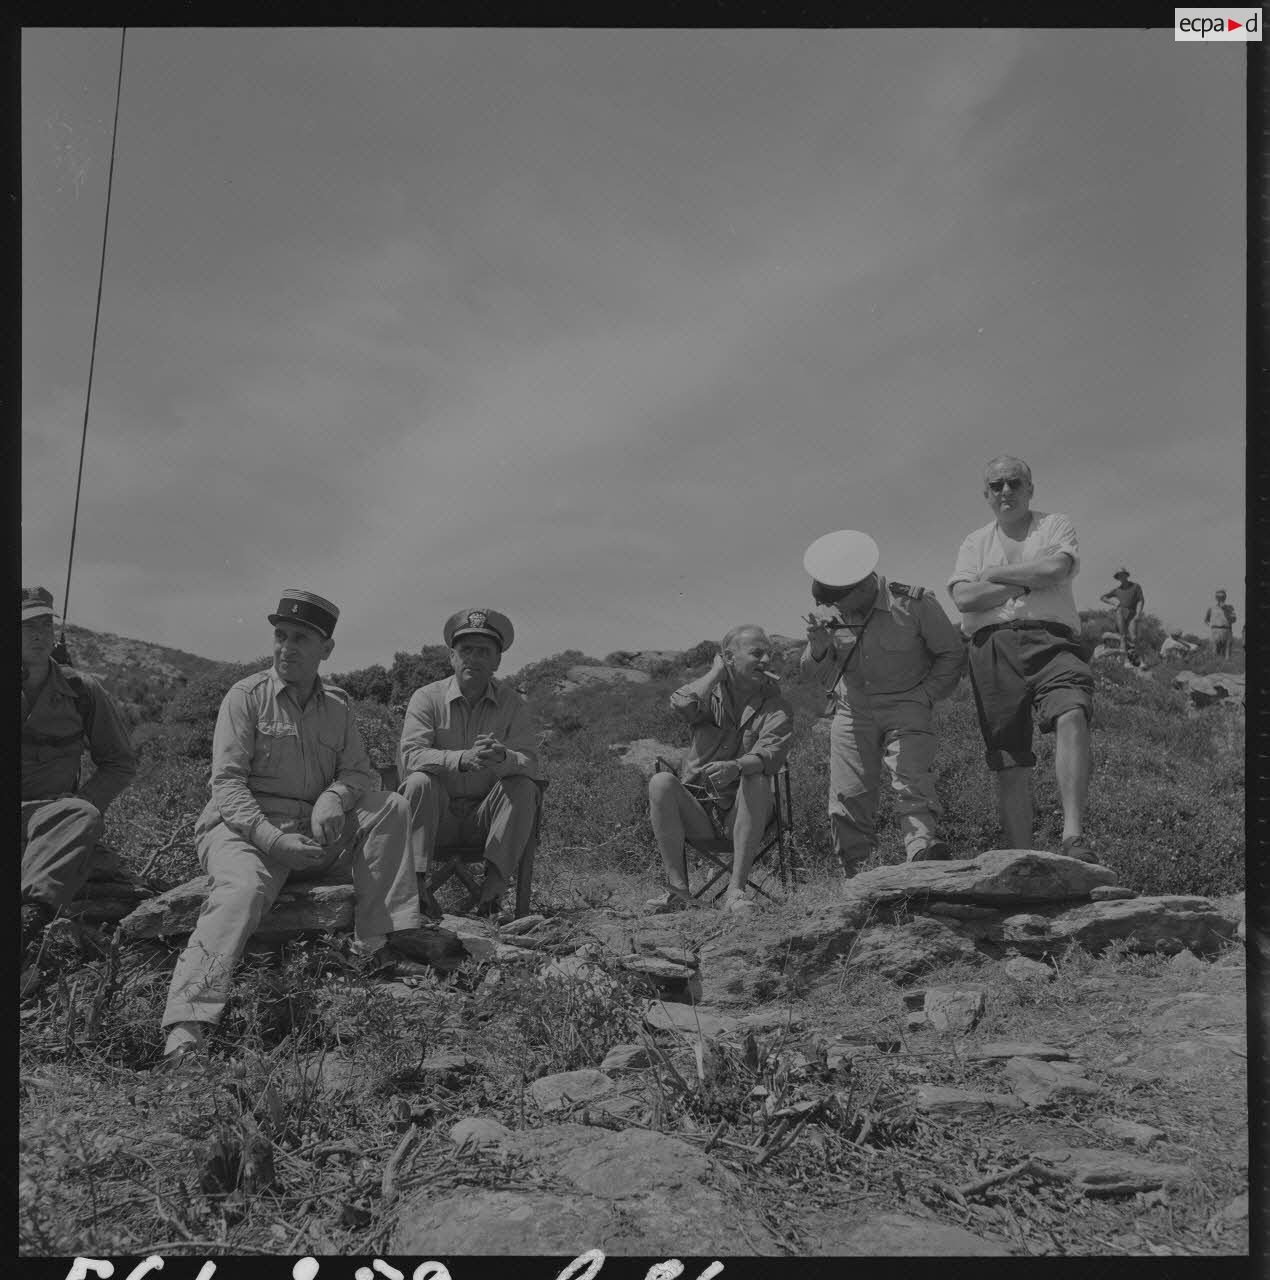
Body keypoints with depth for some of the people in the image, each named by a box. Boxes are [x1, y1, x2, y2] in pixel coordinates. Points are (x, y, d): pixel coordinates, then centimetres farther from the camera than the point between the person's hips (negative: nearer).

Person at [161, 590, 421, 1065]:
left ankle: (380, 942, -11)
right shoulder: (246, 696, -4)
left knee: (391, 808, -12)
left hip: (314, 835, 5)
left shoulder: (337, 705, 11)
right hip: (243, 829, -5)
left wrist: (334, 801, -18)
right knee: (246, 888, -35)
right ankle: (186, 1022, -41)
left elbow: (358, 773, 7)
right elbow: (227, 783, -11)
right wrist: (275, 840, -25)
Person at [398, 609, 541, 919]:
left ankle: (494, 881, -29)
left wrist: (503, 758, -37)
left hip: (486, 816, 1)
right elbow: (410, 756, -18)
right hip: (436, 816, -1)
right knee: (420, 782, -29)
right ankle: (414, 881, -30)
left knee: (523, 788, -24)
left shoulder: (512, 703, 3)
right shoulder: (427, 698, -1)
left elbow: (529, 762, -11)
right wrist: (464, 759, -36)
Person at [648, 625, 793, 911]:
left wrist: (735, 766, -41)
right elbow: (682, 705, -19)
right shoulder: (709, 693, 7)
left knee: (756, 780, -32)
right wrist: (717, 671, -5)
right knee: (661, 782, -26)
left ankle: (736, 890, -31)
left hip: (743, 816, -1)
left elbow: (770, 754, -19)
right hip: (695, 811, 1)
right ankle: (678, 890, -25)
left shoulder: (777, 708, 2)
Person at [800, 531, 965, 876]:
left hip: (905, 708, -3)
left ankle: (922, 850, -34)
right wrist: (818, 648, -11)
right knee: (848, 795, -2)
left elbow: (952, 654, 5)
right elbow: (815, 673, 11)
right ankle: (856, 874, 6)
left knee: (913, 778, -24)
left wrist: (926, 695, -5)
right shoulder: (828, 614, 3)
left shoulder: (914, 604, -6)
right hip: (852, 711, 3)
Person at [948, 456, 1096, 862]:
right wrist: (1028, 582, 0)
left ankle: (1073, 835, -33)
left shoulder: (1055, 525, 16)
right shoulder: (975, 543, 21)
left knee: (1072, 717, -29)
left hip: (1049, 638, -1)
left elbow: (1055, 570, -7)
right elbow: (964, 598, 2)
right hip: (992, 645, 2)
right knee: (1009, 761, -1)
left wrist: (993, 574, 3)